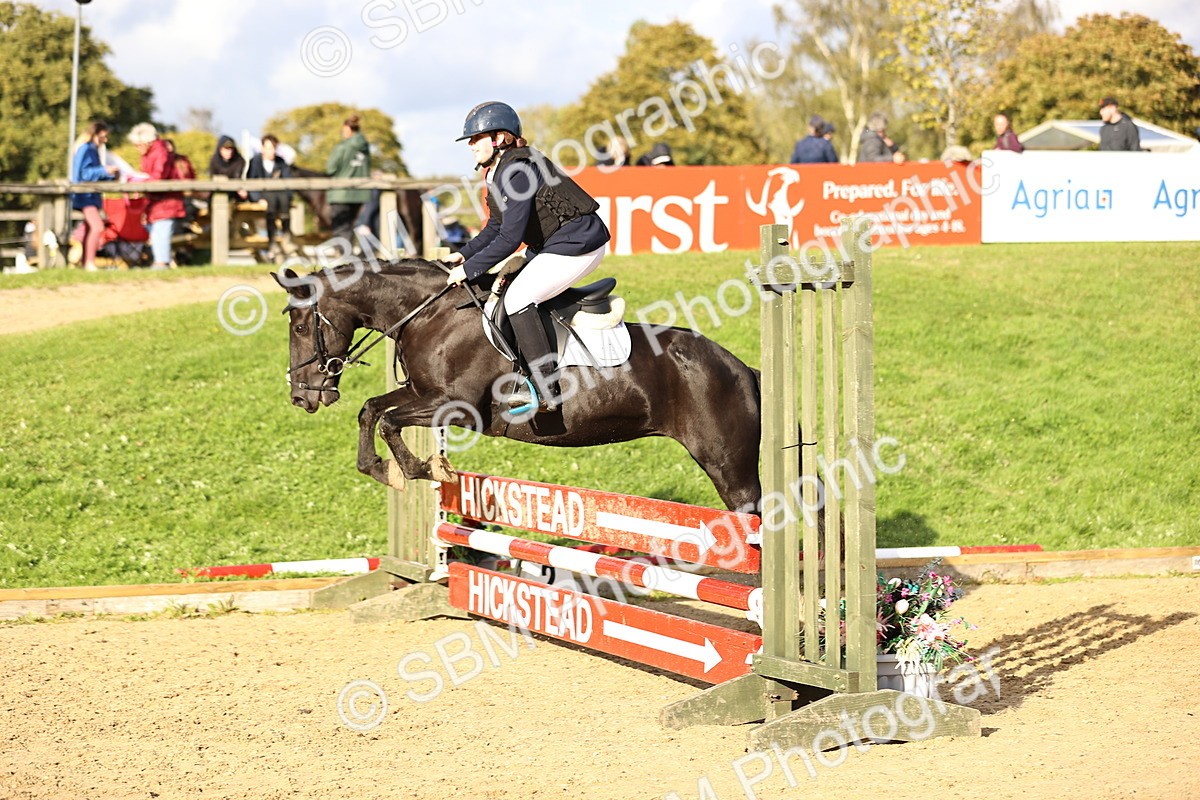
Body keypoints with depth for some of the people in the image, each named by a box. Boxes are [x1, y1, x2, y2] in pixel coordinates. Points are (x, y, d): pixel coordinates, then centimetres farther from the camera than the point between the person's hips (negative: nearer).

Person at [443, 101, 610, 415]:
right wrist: (464, 254, 6)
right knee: (502, 287, 12)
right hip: (553, 244, 11)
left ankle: (545, 392, -17)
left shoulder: (516, 172, -22)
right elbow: (495, 228, 19)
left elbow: (510, 237, -25)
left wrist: (469, 269, -20)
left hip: (578, 244, -11)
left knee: (517, 298, -18)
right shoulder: (498, 172, 10)